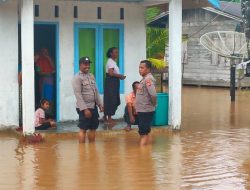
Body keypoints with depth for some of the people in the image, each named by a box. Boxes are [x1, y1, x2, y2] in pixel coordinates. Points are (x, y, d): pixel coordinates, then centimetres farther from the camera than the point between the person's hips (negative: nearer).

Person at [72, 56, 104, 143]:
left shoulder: (91, 76, 12)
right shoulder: (77, 78, -11)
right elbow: (78, 95, -17)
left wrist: (100, 104, 10)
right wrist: (85, 109, -21)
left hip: (93, 106, 8)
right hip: (84, 108, -7)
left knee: (93, 128, 12)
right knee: (83, 129, -3)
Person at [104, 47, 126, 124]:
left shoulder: (113, 61, 18)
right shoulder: (110, 61, -13)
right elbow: (111, 73, -24)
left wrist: (120, 76, 3)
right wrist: (120, 76, -14)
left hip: (114, 83, 10)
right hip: (111, 82, -10)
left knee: (114, 100, 13)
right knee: (111, 100, -6)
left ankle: (106, 116, 21)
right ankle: (109, 118, 0)